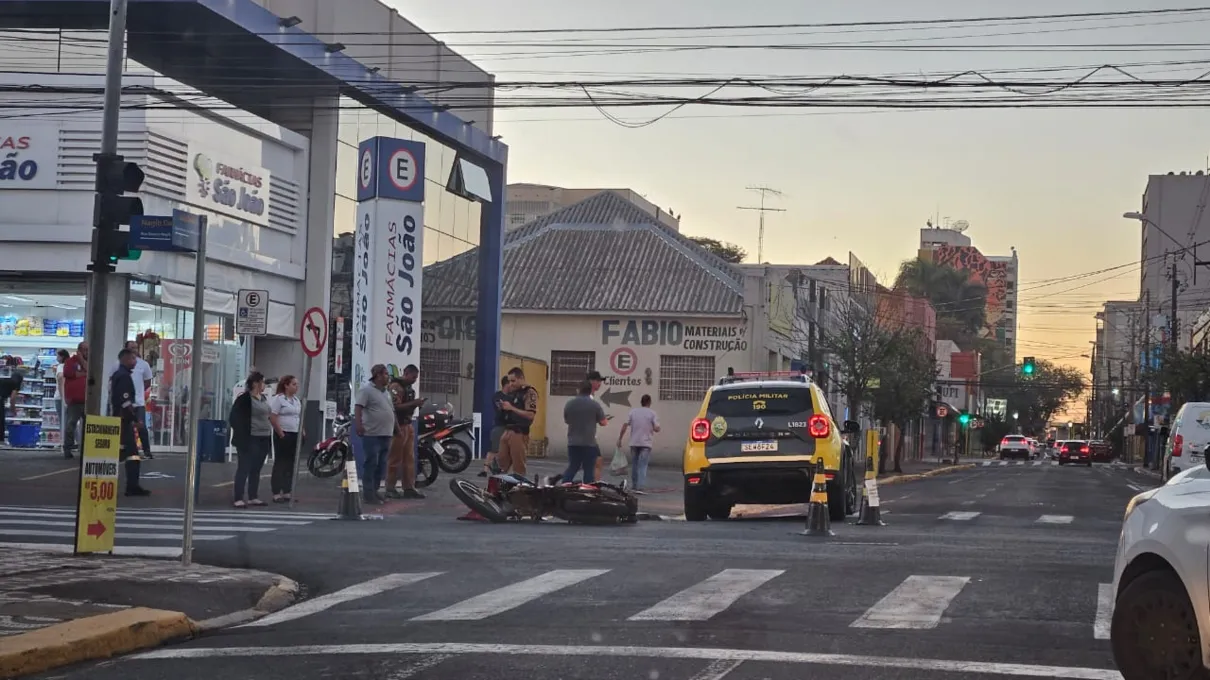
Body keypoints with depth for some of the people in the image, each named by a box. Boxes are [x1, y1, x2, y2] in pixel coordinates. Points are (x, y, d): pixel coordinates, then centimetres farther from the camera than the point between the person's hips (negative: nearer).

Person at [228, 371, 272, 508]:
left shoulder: (263, 399, 14)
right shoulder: (244, 399, -10)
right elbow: (234, 418, -12)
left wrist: (269, 437, 13)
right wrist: (242, 434, -15)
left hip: (263, 440, 8)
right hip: (249, 439, -8)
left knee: (256, 470, 12)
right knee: (244, 469, -5)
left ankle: (253, 497, 19)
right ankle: (238, 499, -3)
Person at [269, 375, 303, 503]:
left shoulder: (296, 400, 16)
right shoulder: (278, 399, -8)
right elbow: (273, 418, -14)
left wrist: (302, 432, 9)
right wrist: (281, 433, -17)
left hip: (295, 435, 8)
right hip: (283, 435, -8)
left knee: (291, 464, 9)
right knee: (280, 463, -5)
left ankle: (287, 492, 14)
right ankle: (276, 494, -2)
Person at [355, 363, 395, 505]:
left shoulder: (385, 392, 20)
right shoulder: (367, 389, -8)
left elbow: (391, 411, 25)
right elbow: (358, 408, -17)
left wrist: (397, 429, 22)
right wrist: (358, 424, -29)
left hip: (386, 435, 9)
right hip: (372, 435, -9)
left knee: (381, 466, 11)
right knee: (370, 465, -8)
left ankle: (374, 491, 17)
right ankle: (368, 494, -7)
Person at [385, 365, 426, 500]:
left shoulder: (410, 387, 17)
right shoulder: (396, 386, -12)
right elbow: (395, 406, -21)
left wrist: (416, 404, 7)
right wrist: (413, 403, -23)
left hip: (408, 425, 9)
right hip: (398, 426, -9)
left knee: (409, 458, 8)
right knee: (395, 459, -5)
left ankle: (409, 488, 11)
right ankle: (390, 488, 0)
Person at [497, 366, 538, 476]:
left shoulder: (529, 393, -9)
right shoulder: (512, 392, 18)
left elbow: (531, 415, -19)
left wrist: (511, 408, -19)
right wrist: (503, 407, 9)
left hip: (519, 433, -9)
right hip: (507, 431, 9)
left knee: (518, 467, -7)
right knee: (502, 462, 9)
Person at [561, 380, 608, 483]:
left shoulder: (569, 404, 2)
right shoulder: (595, 404, -9)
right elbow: (603, 422, -4)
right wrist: (606, 420, 18)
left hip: (573, 442, 4)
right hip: (589, 443, -4)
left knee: (572, 467, 13)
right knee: (589, 469, 3)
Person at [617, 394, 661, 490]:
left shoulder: (633, 412, 3)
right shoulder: (652, 413, -4)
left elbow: (625, 426, -2)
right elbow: (657, 428, -10)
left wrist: (619, 439, 3)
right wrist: (652, 428, 13)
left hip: (634, 443, 3)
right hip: (646, 443, -3)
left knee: (634, 464, 15)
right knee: (642, 465, -5)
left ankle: (634, 485, 24)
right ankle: (640, 486, -15)